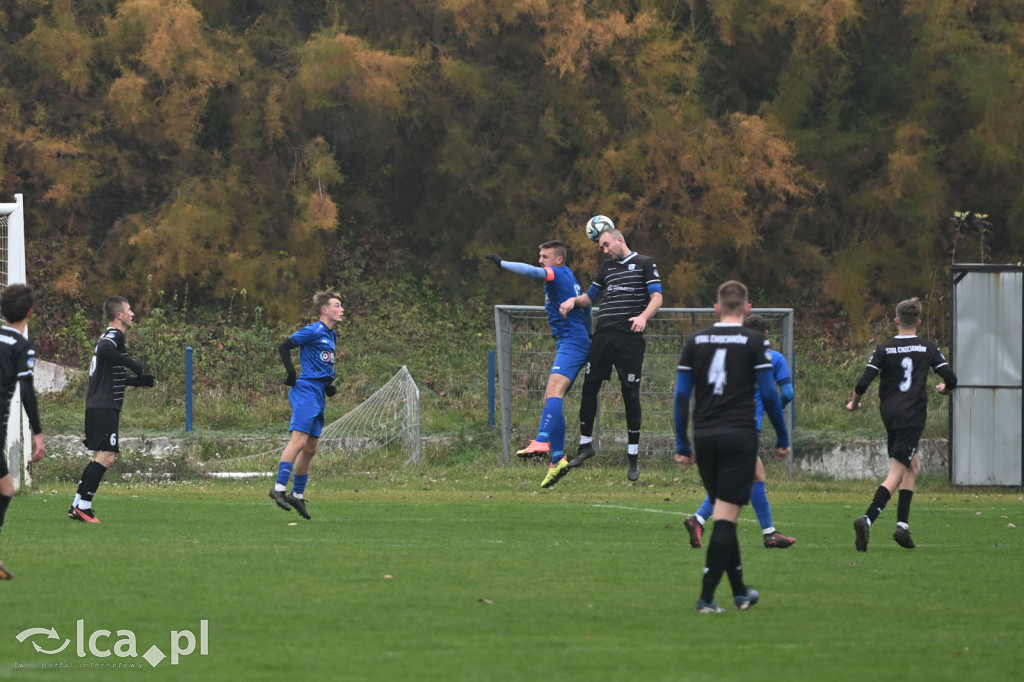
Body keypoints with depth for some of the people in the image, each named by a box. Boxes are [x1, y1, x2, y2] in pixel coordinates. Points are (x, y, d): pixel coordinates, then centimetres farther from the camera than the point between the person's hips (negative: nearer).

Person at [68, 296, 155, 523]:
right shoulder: (114, 336, -9)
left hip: (98, 407, 11)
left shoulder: (110, 337, 22)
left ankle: (78, 507, 14)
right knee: (105, 456, -13)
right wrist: (133, 364, -25)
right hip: (104, 408, -11)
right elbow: (104, 351, -34)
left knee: (101, 458, 14)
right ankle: (83, 506, -15)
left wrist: (140, 380, 23)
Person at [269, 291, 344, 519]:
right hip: (306, 391, -9)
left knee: (310, 448, 11)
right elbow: (284, 346, -11)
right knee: (299, 440, -18)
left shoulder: (331, 335, 19)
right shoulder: (314, 331, -8)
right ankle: (279, 488, -20)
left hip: (318, 395, 9)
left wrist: (329, 384, 16)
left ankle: (297, 495, 18)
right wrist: (291, 373, -17)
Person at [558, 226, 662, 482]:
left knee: (631, 394, -4)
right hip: (604, 335, 6)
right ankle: (585, 444, 18)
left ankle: (633, 456, 3)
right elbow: (590, 296, 28)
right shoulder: (607, 267, 20)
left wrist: (643, 317, -24)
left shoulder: (644, 264, 2)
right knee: (589, 387, 4)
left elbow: (657, 298, -6)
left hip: (630, 339, -6)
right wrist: (574, 301, 6)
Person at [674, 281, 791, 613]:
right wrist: (782, 438, 7)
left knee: (724, 514, 17)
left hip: (704, 437, 4)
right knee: (726, 516, -5)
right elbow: (769, 393, -3)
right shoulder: (754, 341, -2)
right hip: (739, 435, -4)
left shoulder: (696, 341, 9)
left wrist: (682, 444, 12)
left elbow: (681, 395, 7)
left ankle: (740, 591, 24)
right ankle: (706, 596, -14)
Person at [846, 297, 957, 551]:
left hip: (889, 416, 4)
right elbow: (950, 380, -3)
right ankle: (867, 519, -27)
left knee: (913, 466, 21)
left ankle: (903, 524, 13)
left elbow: (863, 383, -5)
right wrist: (944, 389, 21)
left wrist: (854, 402, 14)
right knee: (896, 475, -8)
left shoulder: (884, 350, 2)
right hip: (913, 416, -4)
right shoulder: (928, 348, 0)